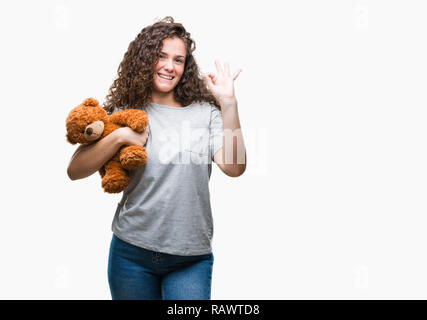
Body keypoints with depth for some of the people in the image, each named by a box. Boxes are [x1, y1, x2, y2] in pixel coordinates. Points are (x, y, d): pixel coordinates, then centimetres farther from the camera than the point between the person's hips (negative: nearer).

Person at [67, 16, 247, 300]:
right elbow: (75, 171, 0)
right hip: (132, 251, 1)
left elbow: (234, 167, -13)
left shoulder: (205, 112, 1)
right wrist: (119, 137, -12)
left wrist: (228, 103, -18)